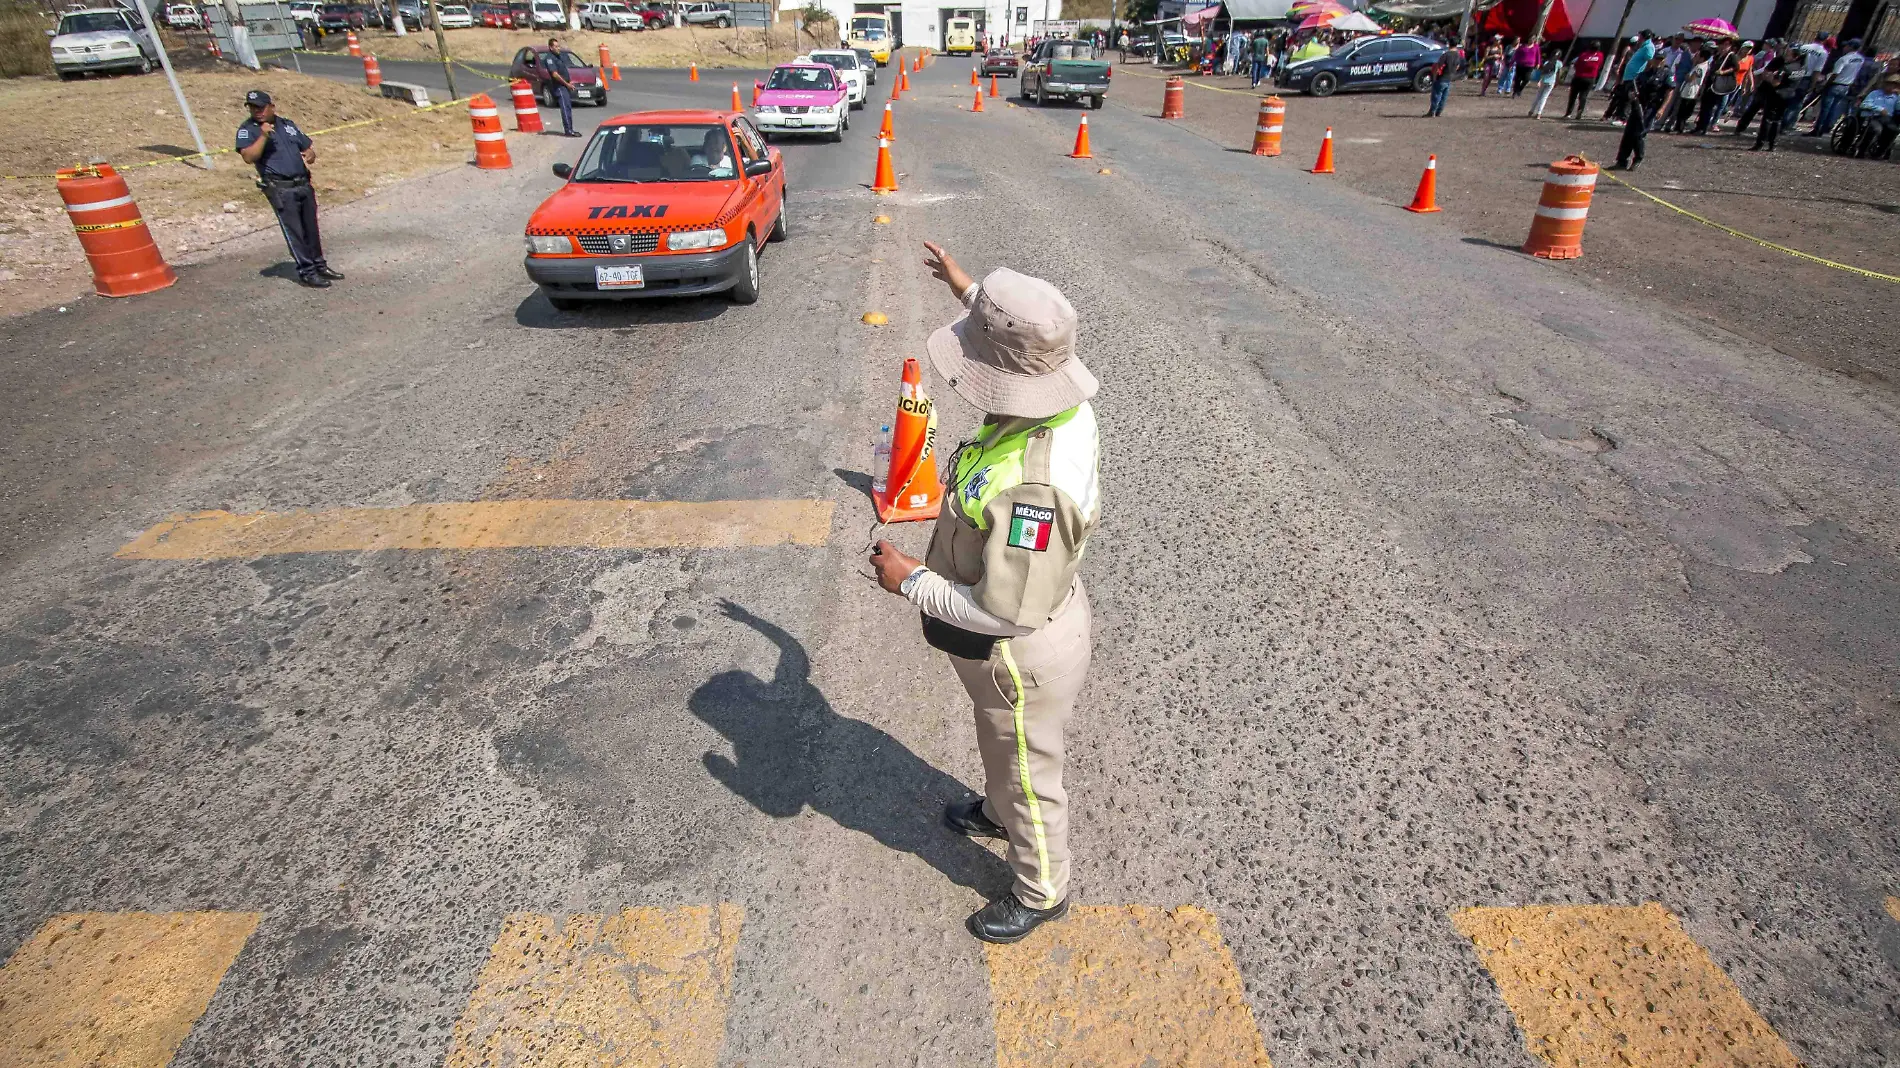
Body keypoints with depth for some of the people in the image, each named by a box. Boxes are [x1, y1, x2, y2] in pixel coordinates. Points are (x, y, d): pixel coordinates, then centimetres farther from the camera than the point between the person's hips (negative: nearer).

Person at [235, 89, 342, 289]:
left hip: (304, 184, 6)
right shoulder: (248, 129, -3)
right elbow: (248, 157, -16)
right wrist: (263, 136, -24)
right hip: (280, 189, -6)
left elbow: (308, 145, 22)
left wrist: (310, 154, -2)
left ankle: (319, 266, 25)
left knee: (311, 229, 14)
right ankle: (306, 273, -1)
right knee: (294, 232, -5)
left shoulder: (287, 124, 14)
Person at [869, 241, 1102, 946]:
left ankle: (1041, 894, 46)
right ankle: (1000, 814, 65)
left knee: (1028, 773, 18)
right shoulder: (1059, 404, -15)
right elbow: (1020, 339, 10)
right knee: (1002, 751, 35)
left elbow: (1007, 609, -36)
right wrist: (965, 288, 22)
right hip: (1008, 646, 9)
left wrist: (911, 582, -23)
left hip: (1022, 656, -8)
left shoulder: (1032, 483, -43)